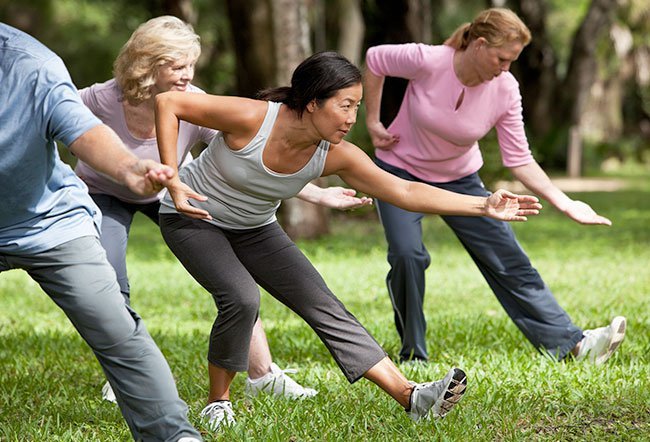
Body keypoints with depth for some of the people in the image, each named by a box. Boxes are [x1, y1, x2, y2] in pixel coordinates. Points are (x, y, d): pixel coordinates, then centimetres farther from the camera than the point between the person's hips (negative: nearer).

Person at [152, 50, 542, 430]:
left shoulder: (335, 156, -19)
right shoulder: (251, 119, -33)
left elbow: (404, 191, -21)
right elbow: (168, 102, -26)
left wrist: (484, 206, -28)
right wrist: (172, 181, -28)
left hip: (254, 230, 5)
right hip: (193, 218, -5)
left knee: (324, 307, -6)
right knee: (242, 299, -28)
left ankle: (411, 398, -11)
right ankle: (218, 403, -6)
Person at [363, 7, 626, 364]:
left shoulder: (505, 89, -19)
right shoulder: (426, 61, -28)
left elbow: (518, 160, -13)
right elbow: (374, 59, -8)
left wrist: (565, 204, -20)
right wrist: (372, 121, -8)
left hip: (459, 179, 3)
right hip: (400, 170, -3)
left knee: (509, 260, -3)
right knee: (407, 255, -23)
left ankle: (573, 344, 0)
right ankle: (413, 356, -5)